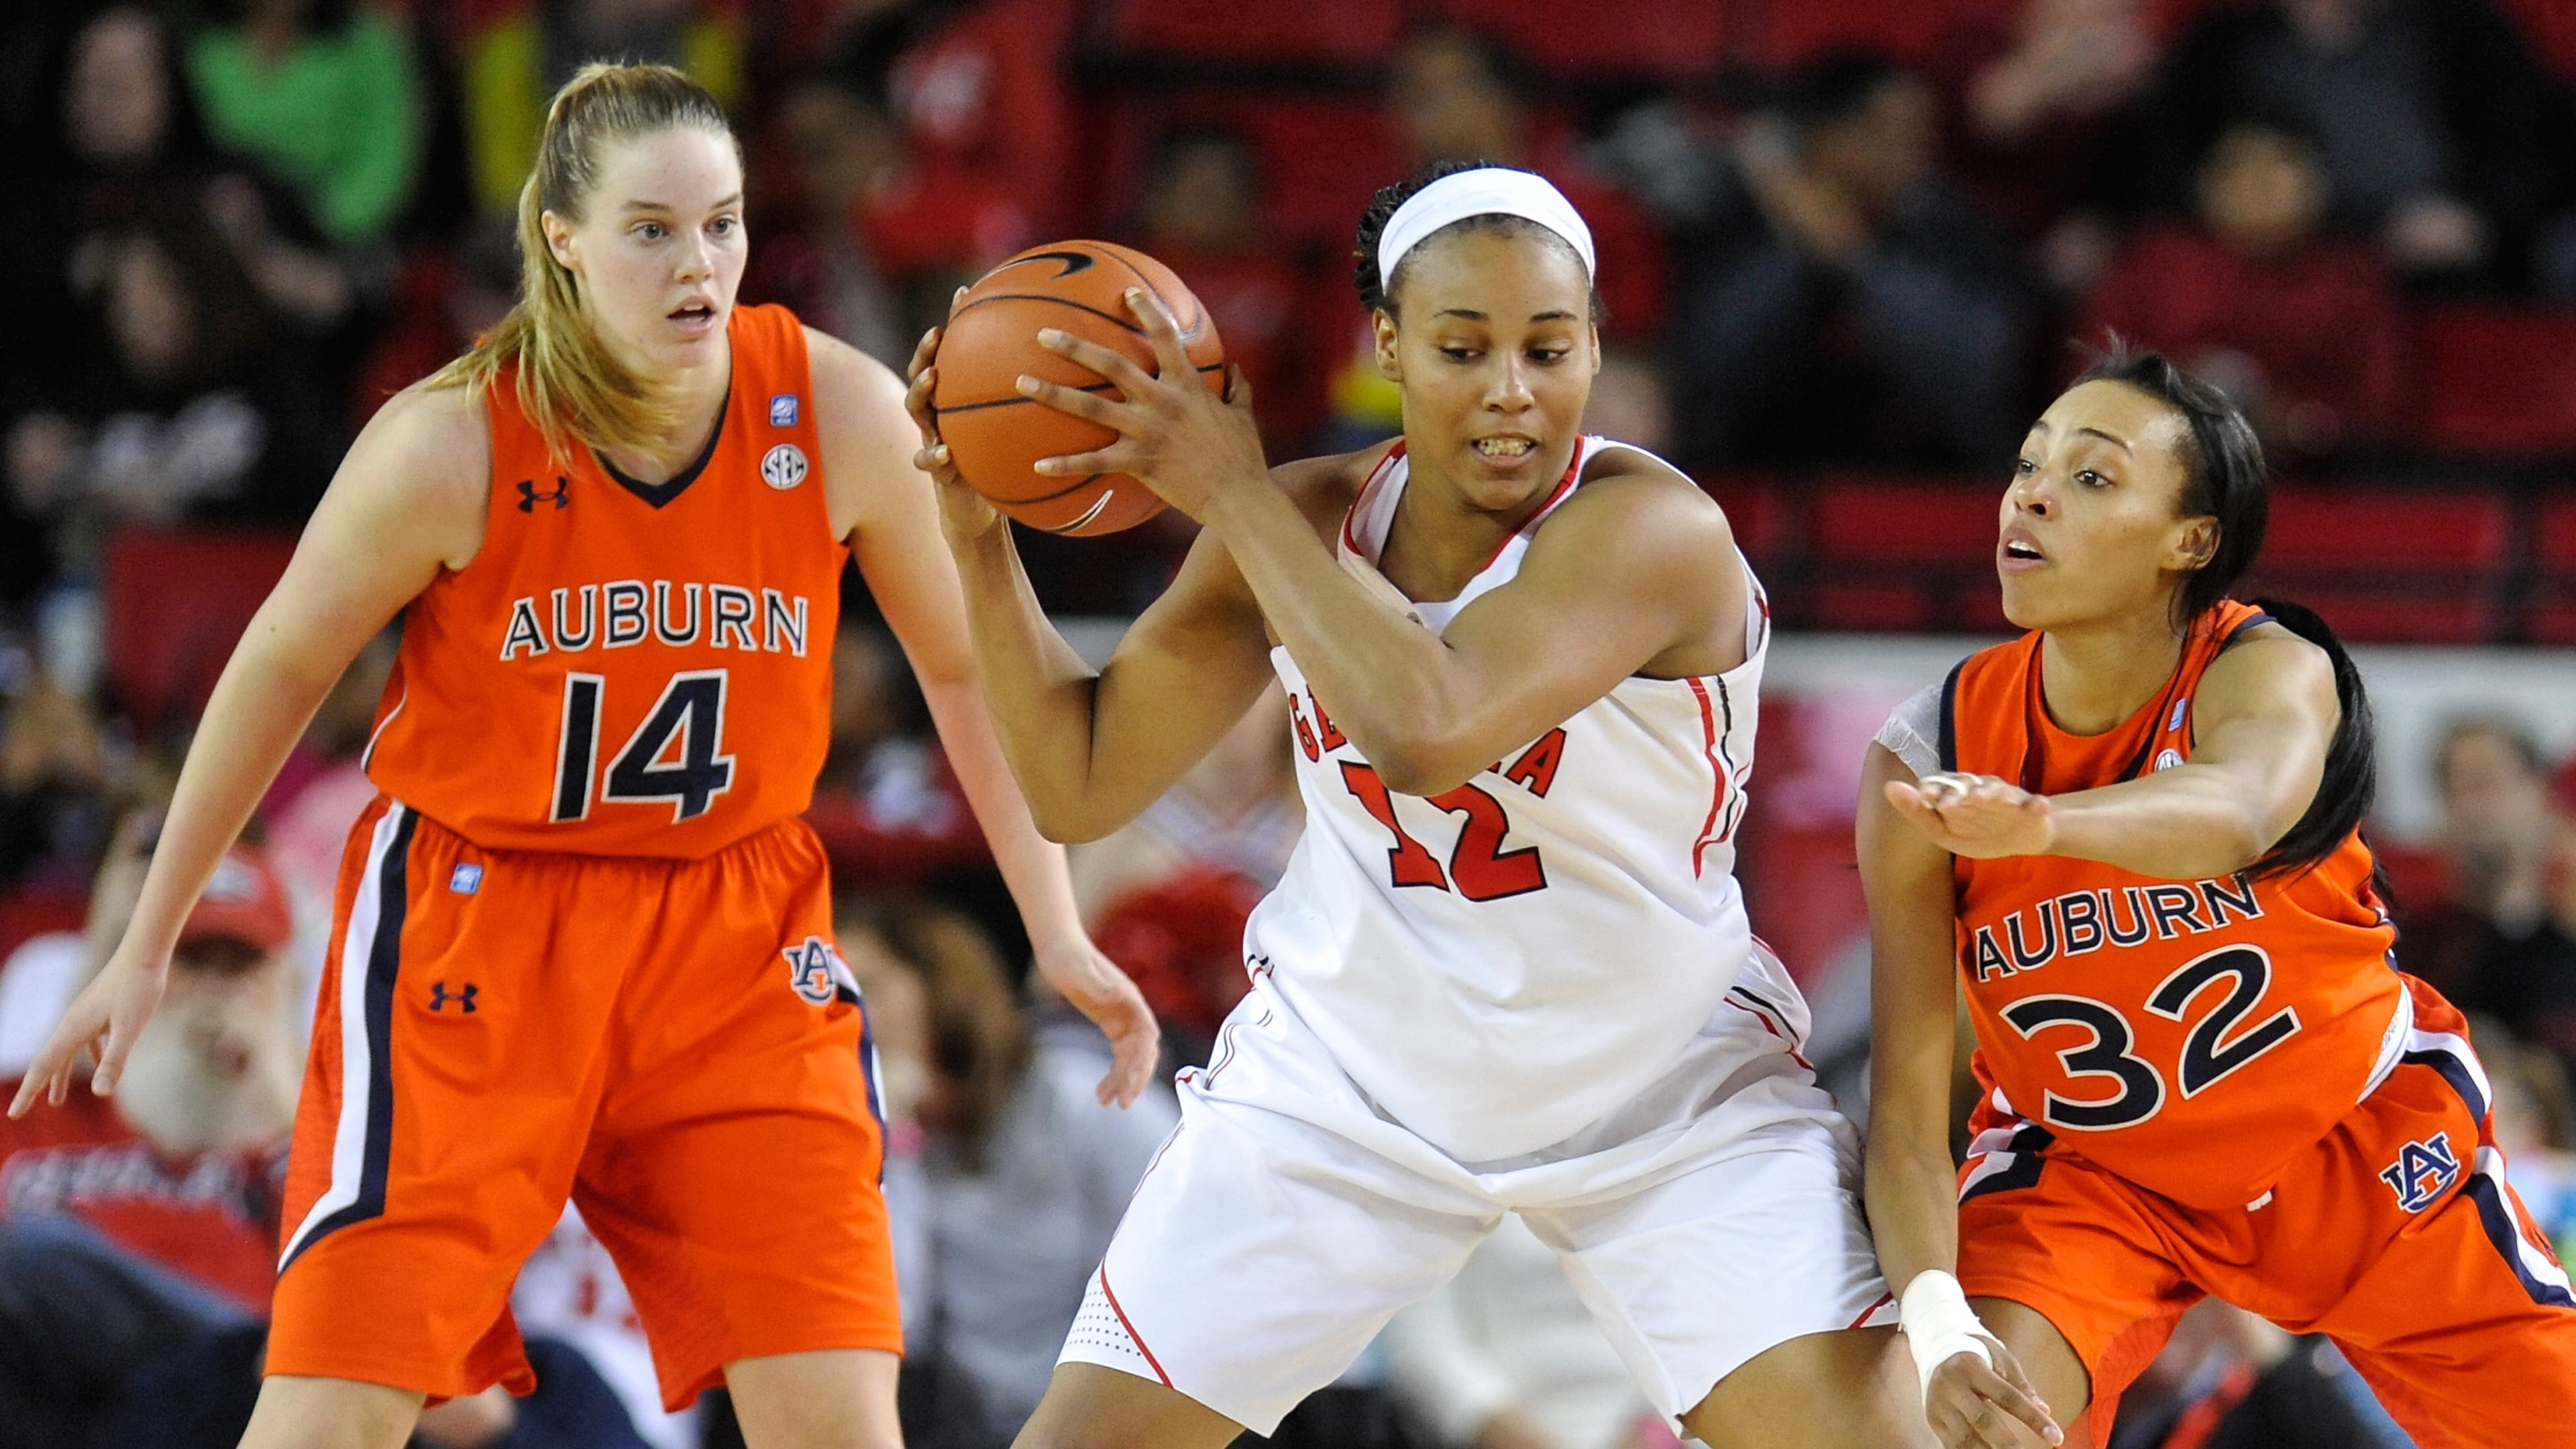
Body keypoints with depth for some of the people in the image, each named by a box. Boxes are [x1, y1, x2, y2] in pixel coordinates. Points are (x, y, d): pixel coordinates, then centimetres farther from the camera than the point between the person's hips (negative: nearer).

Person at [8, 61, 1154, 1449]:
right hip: (470, 928, -2)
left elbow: (965, 666, 6)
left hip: (735, 936, 2)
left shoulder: (842, 414, -10)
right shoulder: (454, 444, -15)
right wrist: (146, 947, 5)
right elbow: (279, 670, 0)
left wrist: (1055, 928, 5)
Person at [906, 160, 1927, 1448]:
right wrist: (976, 525, -10)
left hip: (1661, 1087, -4)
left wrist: (1234, 493, -31)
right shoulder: (1301, 522, -7)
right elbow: (1077, 788, 1)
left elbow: (1423, 734, -40)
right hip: (1349, 1075, 4)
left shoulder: (1651, 528, -24)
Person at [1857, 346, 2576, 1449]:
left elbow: (2241, 812, -53)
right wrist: (1935, 1327, -41)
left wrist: (2037, 820, -74)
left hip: (2363, 1146, 0)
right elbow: (1905, 1107, -22)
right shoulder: (1924, 759, -20)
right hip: (2083, 1165, 0)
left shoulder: (2273, 672, -26)